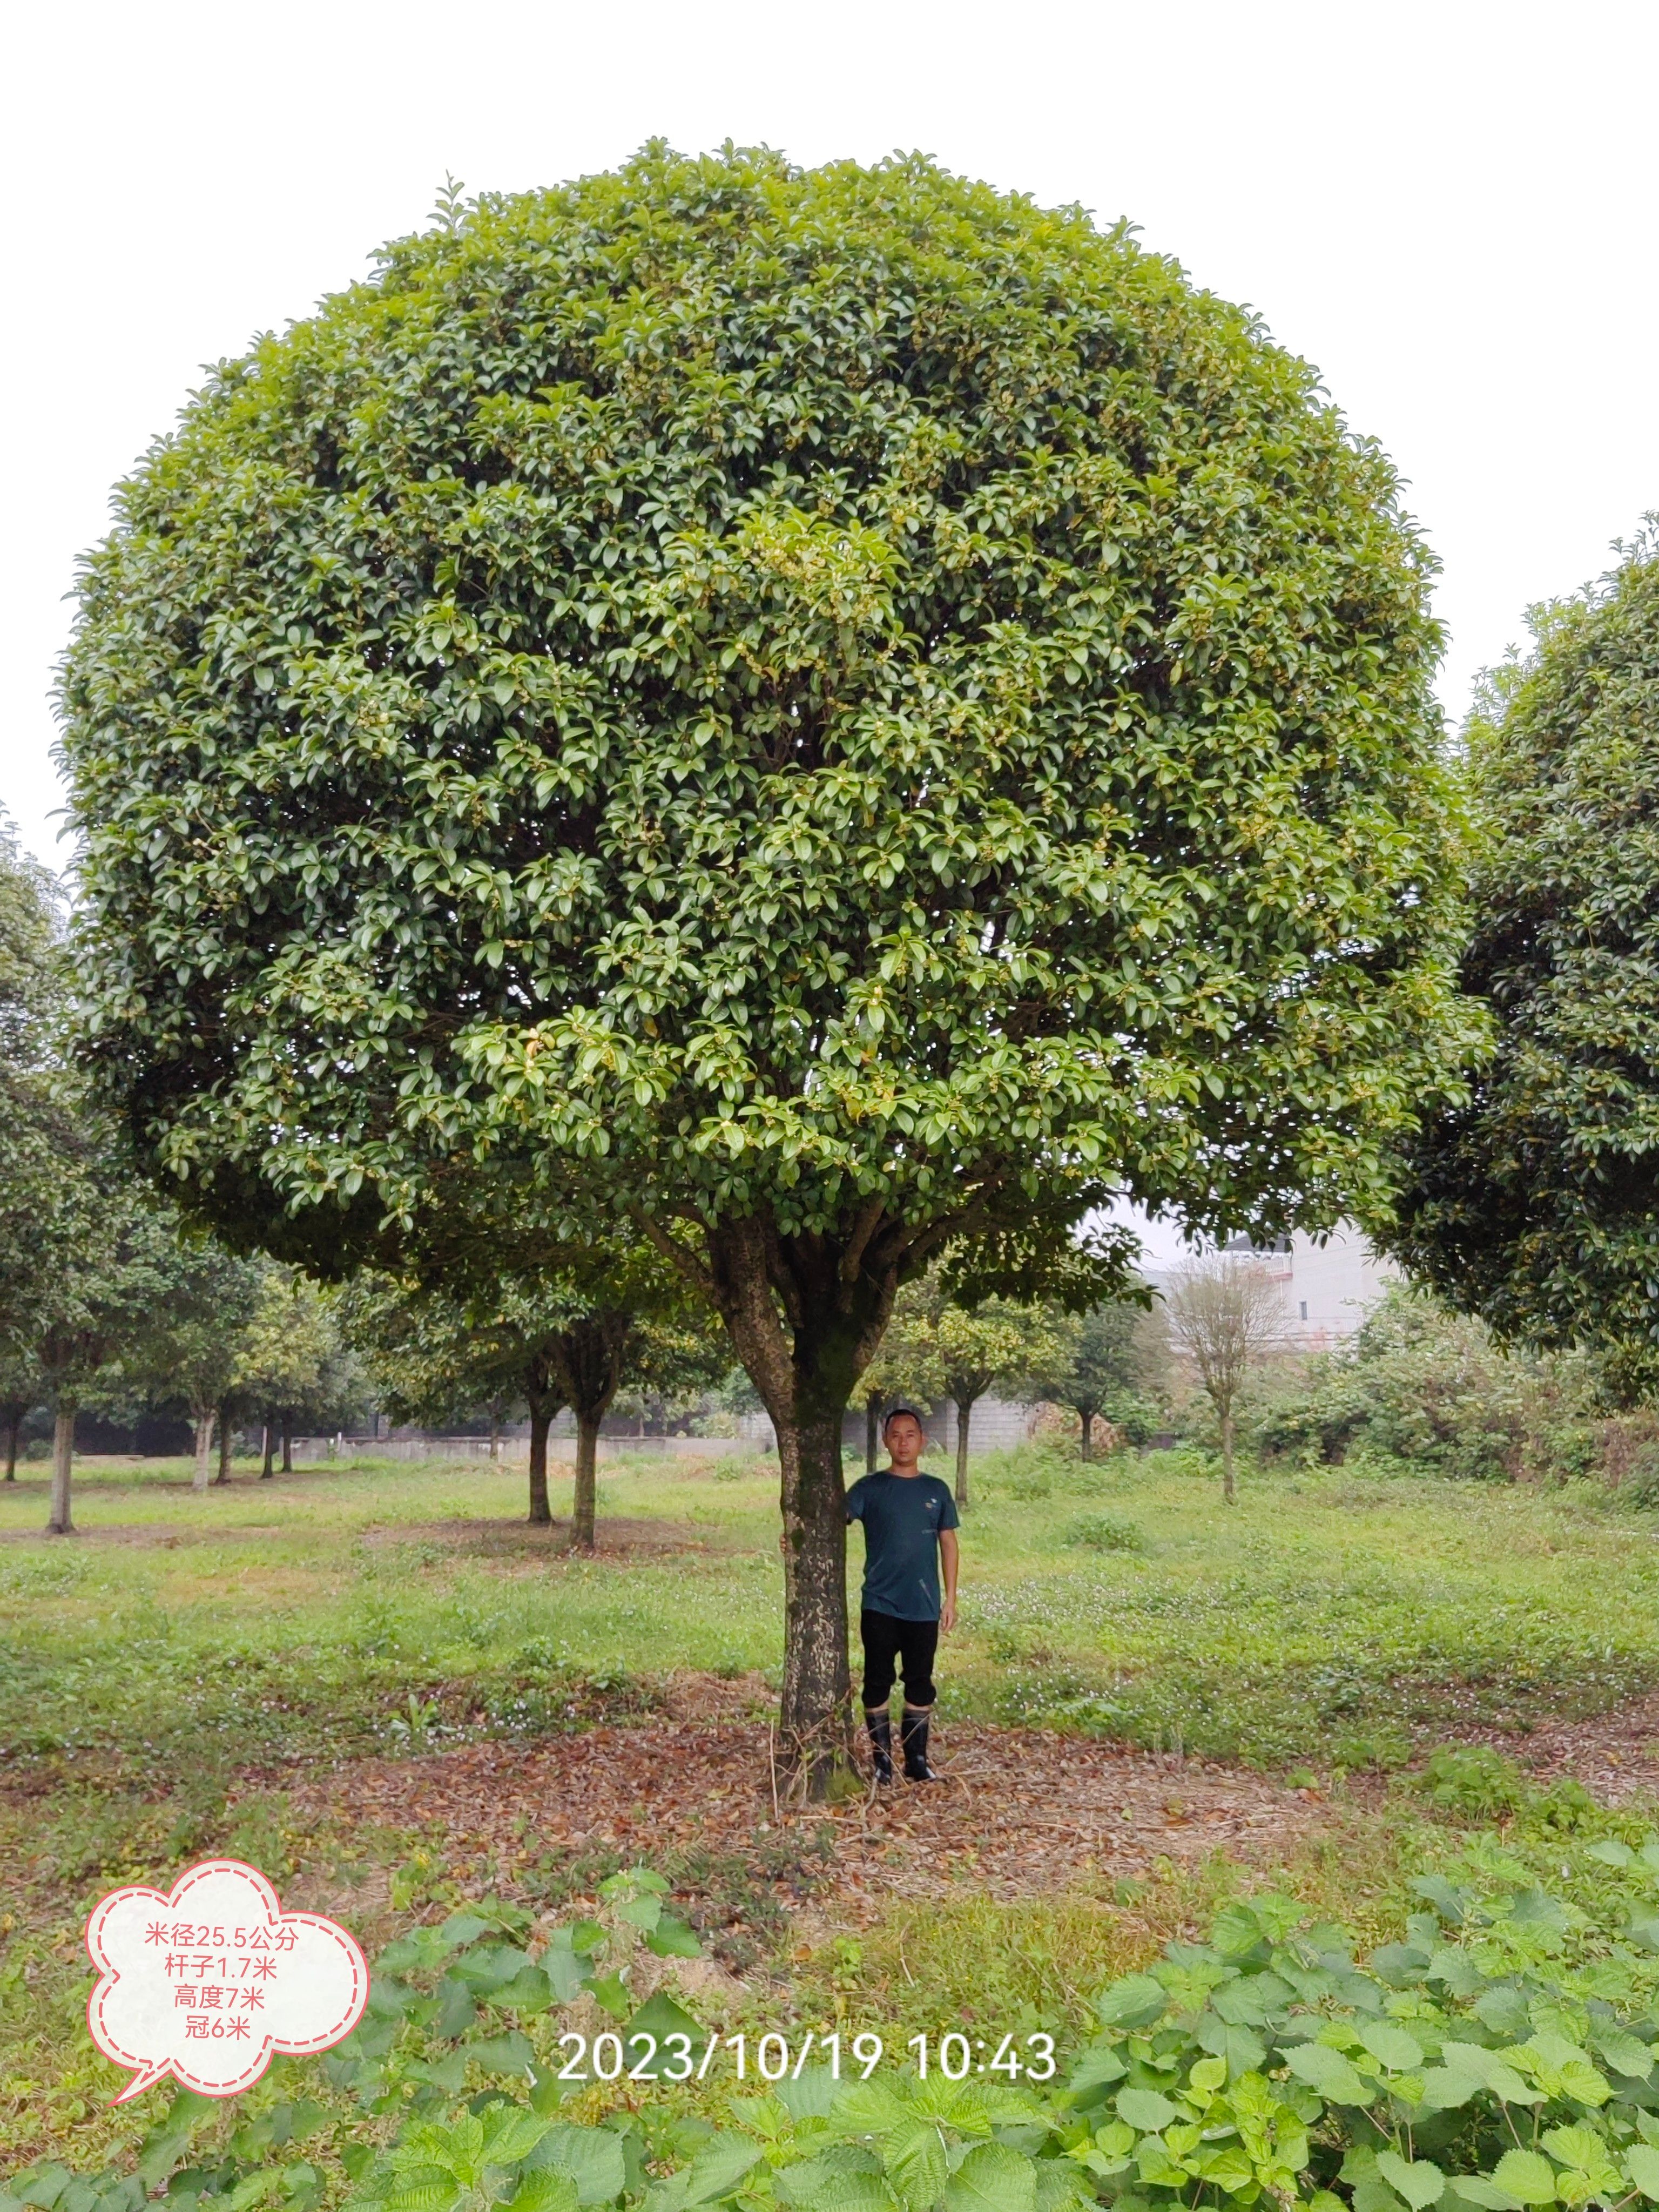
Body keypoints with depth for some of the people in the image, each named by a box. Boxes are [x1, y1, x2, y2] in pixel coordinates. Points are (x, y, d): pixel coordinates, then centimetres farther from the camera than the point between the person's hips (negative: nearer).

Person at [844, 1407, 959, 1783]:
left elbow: (948, 1544, 10)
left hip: (924, 1608, 2)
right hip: (879, 1606, -2)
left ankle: (917, 1760, 18)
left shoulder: (936, 1490, 7)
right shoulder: (869, 1488, -1)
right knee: (878, 1682, 4)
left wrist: (950, 1598, 6)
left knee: (920, 1683, 8)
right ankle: (882, 1760, 15)